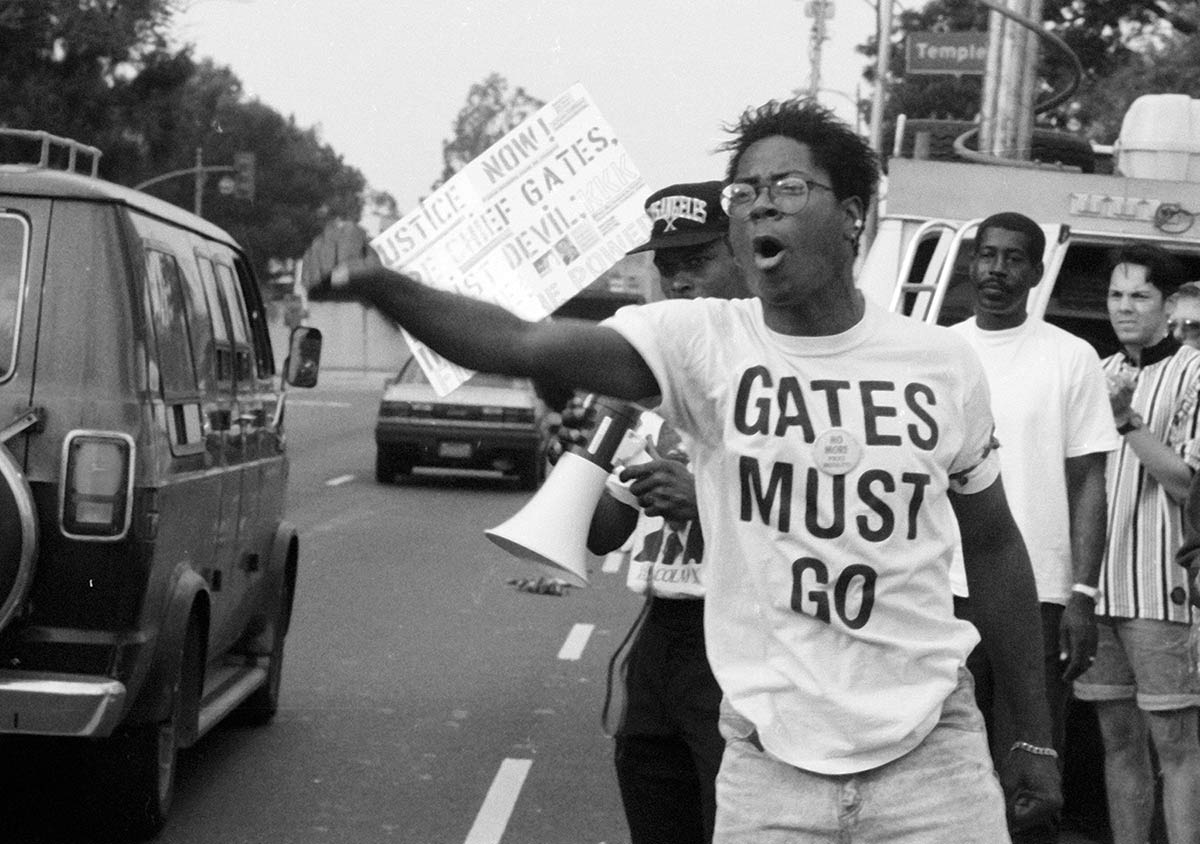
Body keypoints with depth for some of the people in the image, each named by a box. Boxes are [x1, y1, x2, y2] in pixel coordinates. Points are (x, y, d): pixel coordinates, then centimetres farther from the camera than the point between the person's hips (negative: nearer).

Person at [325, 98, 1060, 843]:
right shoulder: (698, 345, -5)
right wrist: (382, 287, -36)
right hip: (771, 767, 0)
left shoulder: (944, 364, -1)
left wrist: (1036, 735, 11)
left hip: (933, 754, 1)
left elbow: (994, 546, 10)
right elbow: (519, 344, -20)